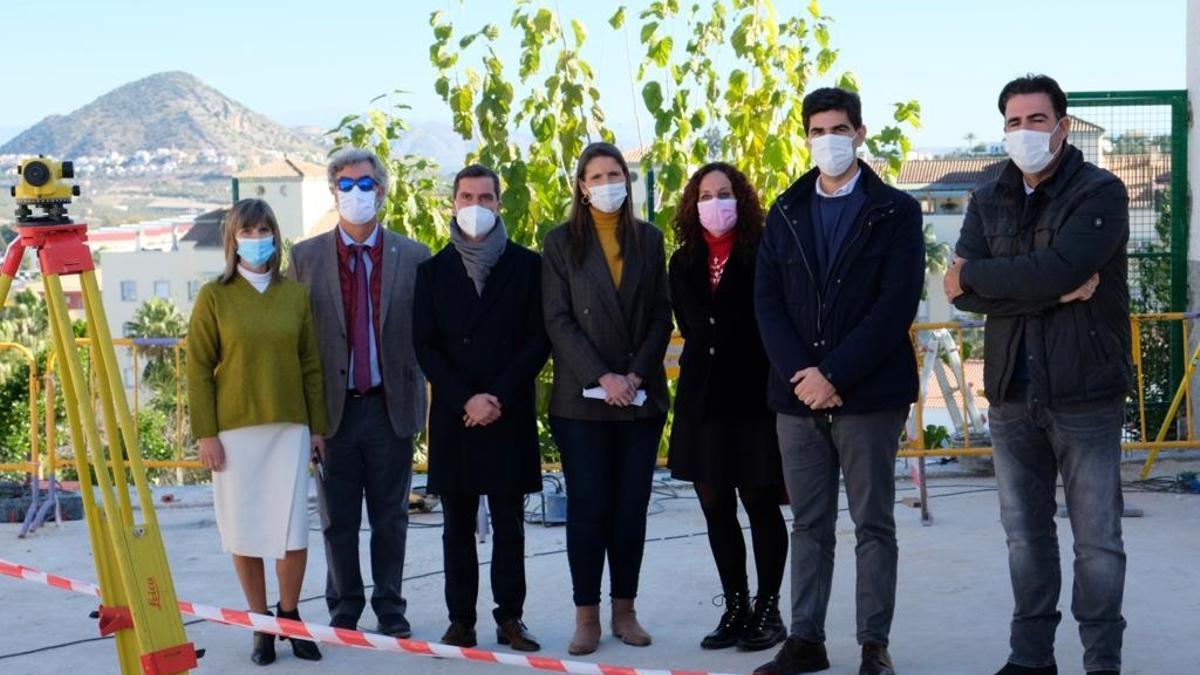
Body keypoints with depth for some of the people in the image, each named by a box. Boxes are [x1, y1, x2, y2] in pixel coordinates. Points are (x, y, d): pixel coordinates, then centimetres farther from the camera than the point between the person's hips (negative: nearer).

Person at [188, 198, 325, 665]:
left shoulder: (294, 294, 8)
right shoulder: (214, 296, 0)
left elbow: (310, 365, 10)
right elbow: (198, 369, -1)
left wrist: (318, 426, 7)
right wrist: (205, 433, -7)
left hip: (289, 427, 2)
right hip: (234, 429, -1)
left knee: (293, 530, -2)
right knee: (245, 531, 3)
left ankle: (289, 614, 17)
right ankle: (261, 624, 16)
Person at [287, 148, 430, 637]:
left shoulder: (413, 257, 3)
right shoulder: (306, 257, 4)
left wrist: (417, 398, -4)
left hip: (392, 407, 0)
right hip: (333, 408, 0)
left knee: (390, 517, 8)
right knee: (338, 519, 9)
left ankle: (390, 608, 20)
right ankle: (345, 607, 22)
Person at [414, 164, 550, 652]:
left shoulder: (526, 265, 5)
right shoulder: (433, 270, 8)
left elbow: (539, 340, 0)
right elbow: (424, 345, 3)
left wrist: (500, 397, -10)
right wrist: (464, 399, -10)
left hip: (510, 414, -1)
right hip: (454, 417, 1)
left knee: (508, 524, 4)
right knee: (457, 528, 5)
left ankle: (510, 617, 11)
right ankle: (461, 621, 9)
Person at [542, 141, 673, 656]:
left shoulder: (648, 240, 10)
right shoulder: (561, 242, 3)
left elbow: (661, 315, 7)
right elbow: (558, 320, -3)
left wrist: (638, 374, -7)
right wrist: (603, 378, -13)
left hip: (642, 396, 2)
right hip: (582, 398, -2)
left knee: (631, 507, 4)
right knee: (587, 508, -3)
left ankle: (625, 610, 13)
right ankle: (586, 617, 3)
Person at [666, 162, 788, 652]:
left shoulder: (763, 255, -6)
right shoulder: (683, 262, 10)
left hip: (754, 395, -5)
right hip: (702, 399, 5)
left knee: (761, 503, 1)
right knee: (716, 508, 8)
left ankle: (768, 610, 11)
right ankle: (736, 608, 18)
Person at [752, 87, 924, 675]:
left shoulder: (896, 212, 0)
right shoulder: (786, 213, 12)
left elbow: (897, 304, -9)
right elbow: (767, 301, 5)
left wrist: (835, 375, -15)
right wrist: (801, 373, -10)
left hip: (869, 392, -3)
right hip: (797, 392, 4)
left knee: (873, 525, 3)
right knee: (808, 525, 9)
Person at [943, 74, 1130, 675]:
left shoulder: (1101, 193, -5)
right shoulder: (988, 201, 10)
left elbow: (1057, 268, -21)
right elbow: (965, 295, -4)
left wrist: (973, 275, -9)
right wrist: (1055, 292, -14)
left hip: (1085, 393, -5)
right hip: (1012, 395, 5)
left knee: (1097, 537, 1)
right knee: (1025, 533, 11)